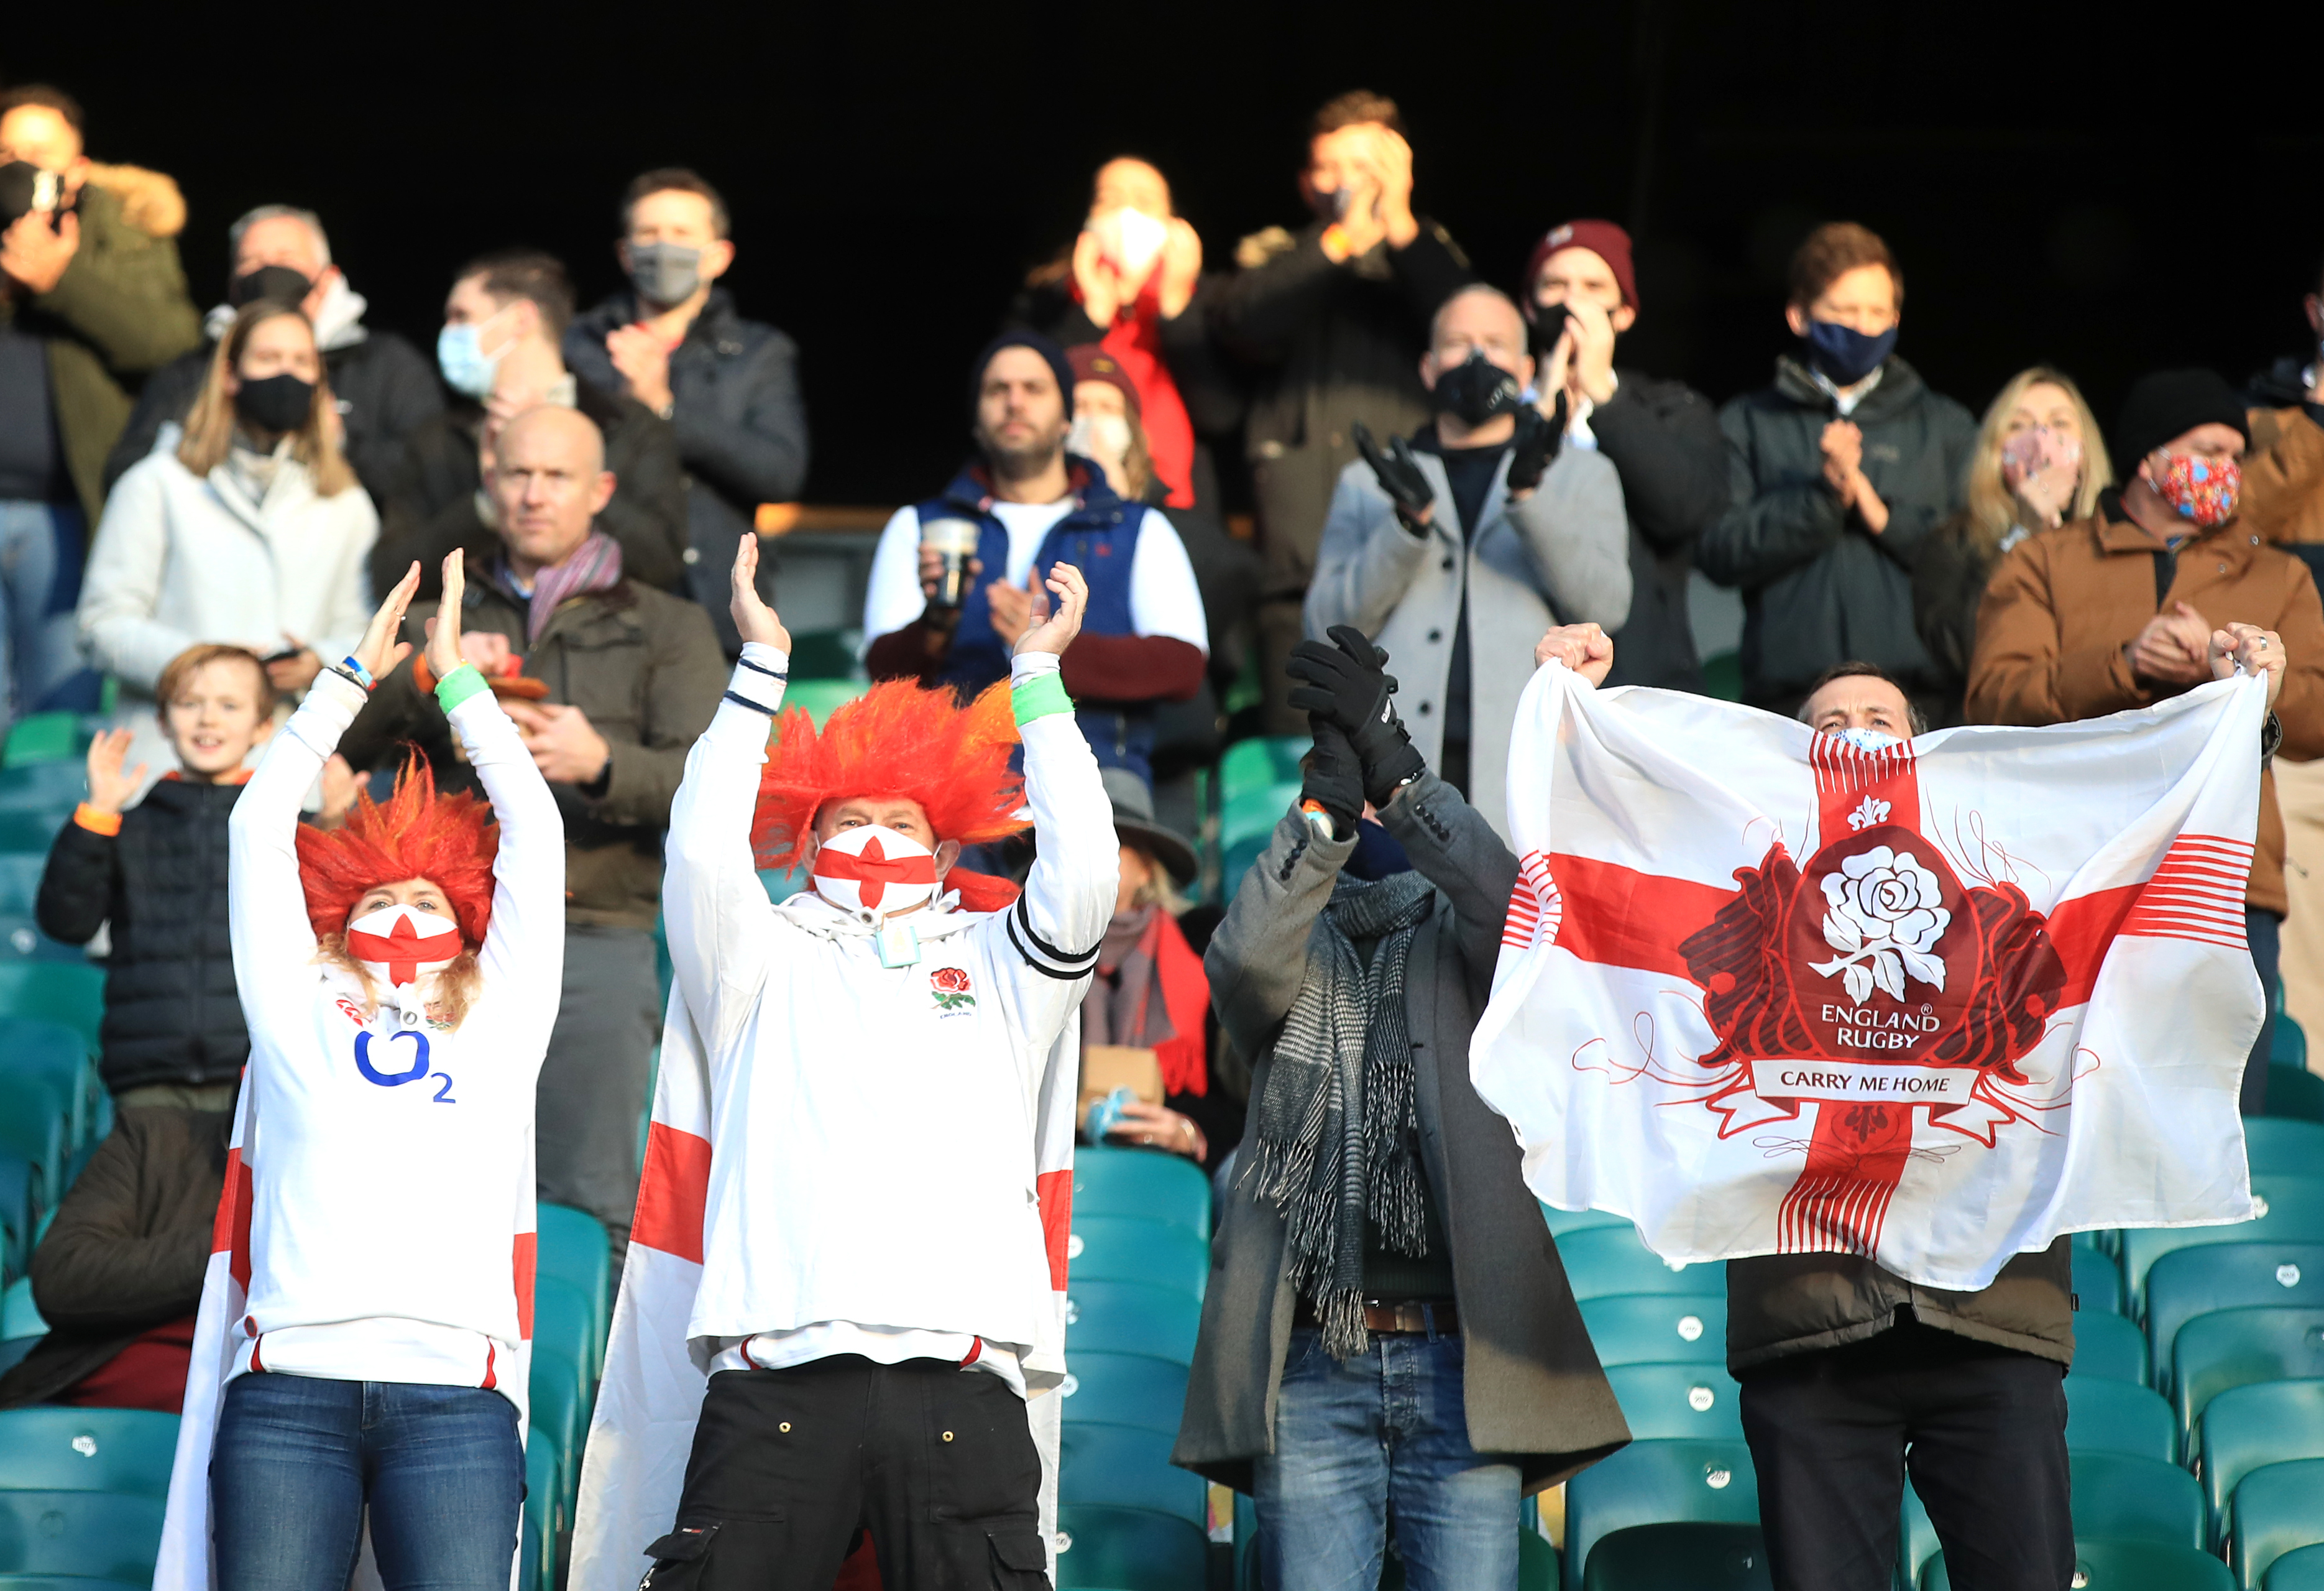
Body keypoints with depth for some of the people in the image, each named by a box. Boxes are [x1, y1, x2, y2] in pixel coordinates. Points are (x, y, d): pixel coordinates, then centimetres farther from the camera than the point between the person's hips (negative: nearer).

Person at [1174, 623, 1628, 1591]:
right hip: (1310, 1369, 0)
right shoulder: (1294, 958, 16)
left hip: (1460, 1363, 0)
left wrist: (1393, 768, -15)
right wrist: (1328, 793, -17)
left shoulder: (1456, 942, 15)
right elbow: (1241, 967, -8)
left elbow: (1515, 905, -8)